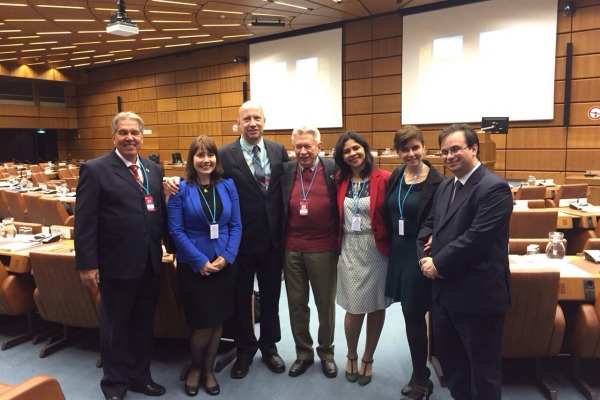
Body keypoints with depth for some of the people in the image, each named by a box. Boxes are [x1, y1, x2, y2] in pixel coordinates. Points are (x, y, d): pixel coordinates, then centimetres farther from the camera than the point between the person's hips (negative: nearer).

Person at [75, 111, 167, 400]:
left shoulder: (153, 169, 8)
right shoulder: (95, 169, -9)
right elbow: (84, 222, -11)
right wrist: (86, 264, -13)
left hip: (150, 262, 5)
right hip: (117, 264, -5)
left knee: (144, 322, 18)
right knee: (115, 326, 14)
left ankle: (140, 375, 38)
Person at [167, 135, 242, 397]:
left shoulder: (228, 186, 2)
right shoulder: (181, 189, -6)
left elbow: (236, 225, 1)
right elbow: (176, 231, -10)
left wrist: (226, 257, -11)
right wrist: (201, 261, -15)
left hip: (224, 264, 3)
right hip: (193, 266, -3)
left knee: (218, 322, 11)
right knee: (202, 324, 4)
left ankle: (208, 370, 34)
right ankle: (195, 368, 33)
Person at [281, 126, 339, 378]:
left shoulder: (333, 170, -5)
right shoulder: (286, 171, 2)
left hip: (323, 249, -2)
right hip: (292, 249, 2)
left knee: (325, 304, 13)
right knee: (296, 304, 13)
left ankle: (326, 353, 33)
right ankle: (303, 353, 33)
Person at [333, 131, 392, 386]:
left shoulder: (383, 179, -9)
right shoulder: (340, 180, 4)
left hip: (377, 249, -2)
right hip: (350, 250, 2)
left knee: (376, 306, 11)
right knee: (355, 307, 5)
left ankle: (368, 359, 32)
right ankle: (351, 356, 31)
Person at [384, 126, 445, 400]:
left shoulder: (436, 182, -13)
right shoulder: (395, 177, 6)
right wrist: (389, 243, 8)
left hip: (420, 254, -6)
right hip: (398, 251, 6)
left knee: (414, 314, 3)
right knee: (410, 313, 15)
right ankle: (420, 374, 34)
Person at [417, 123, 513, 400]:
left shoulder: (494, 188, -16)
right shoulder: (445, 187, 11)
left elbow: (476, 238, -24)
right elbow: (428, 225, 12)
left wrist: (438, 264, -17)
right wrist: (424, 257, -6)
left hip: (477, 294, -8)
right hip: (444, 290, 8)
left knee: (482, 366, 10)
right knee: (448, 357, 22)